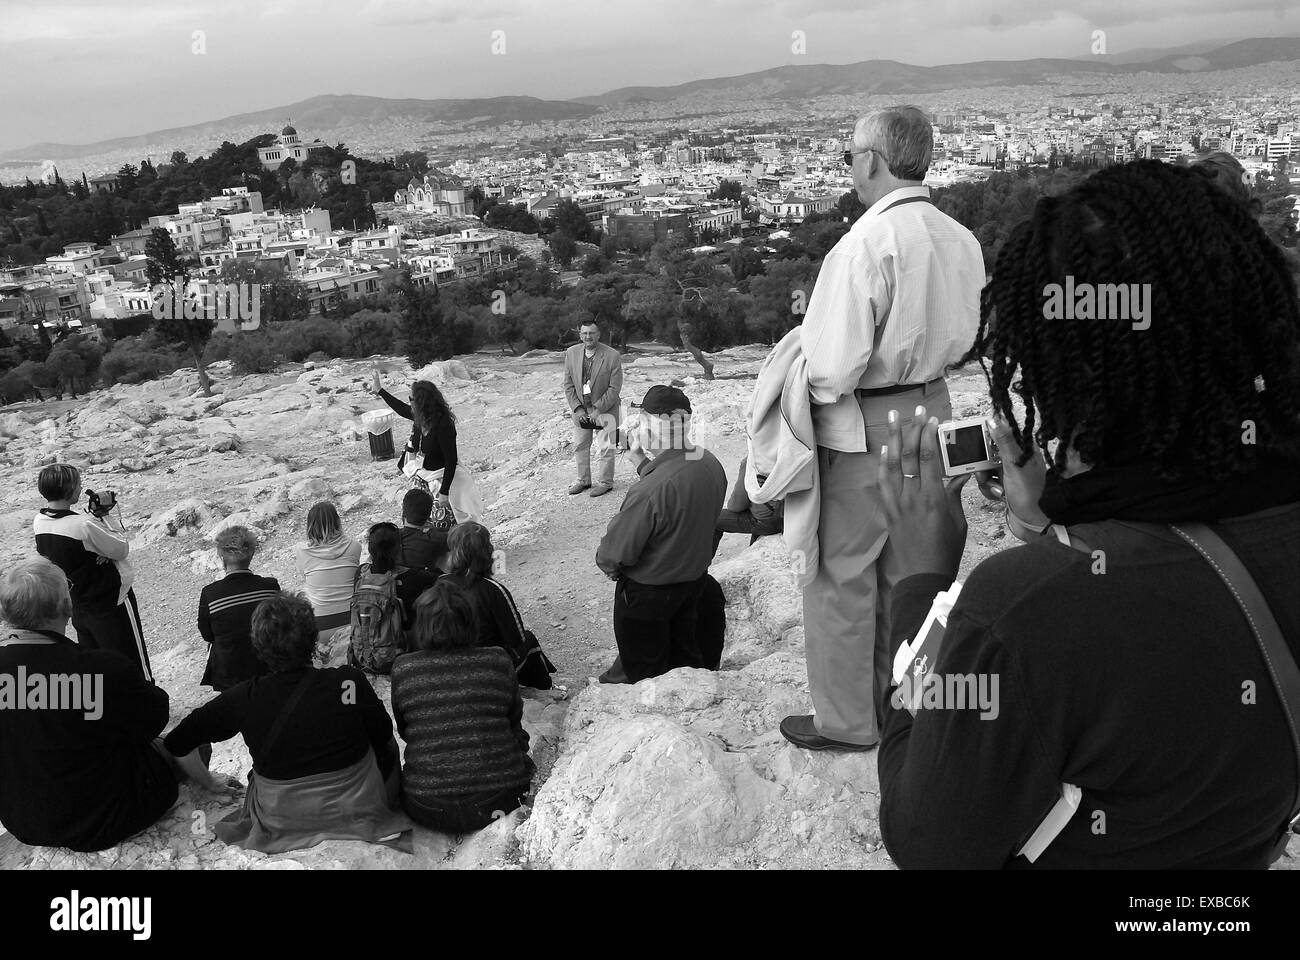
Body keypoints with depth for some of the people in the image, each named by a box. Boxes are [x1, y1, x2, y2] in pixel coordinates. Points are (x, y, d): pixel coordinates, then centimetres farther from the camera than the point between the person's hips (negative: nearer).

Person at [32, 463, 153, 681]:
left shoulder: (39, 523, -4)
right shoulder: (83, 525, -27)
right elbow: (122, 549, -16)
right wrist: (102, 520, -5)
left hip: (78, 608, 8)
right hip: (112, 605, -8)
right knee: (136, 672, 5)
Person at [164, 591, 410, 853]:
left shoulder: (244, 698, -16)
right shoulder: (350, 682, -21)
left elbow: (176, 744, -1)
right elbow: (384, 735, -5)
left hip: (281, 824, 2)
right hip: (358, 810, -1)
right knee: (387, 748, 24)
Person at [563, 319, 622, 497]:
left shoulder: (612, 356, -16)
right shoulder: (571, 353, -4)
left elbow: (614, 387, -13)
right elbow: (568, 384, 1)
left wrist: (598, 408, -17)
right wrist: (577, 408, -8)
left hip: (605, 408, -4)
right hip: (580, 410, 4)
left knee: (605, 449, 5)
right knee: (579, 446, 15)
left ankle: (605, 482, 22)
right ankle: (583, 480, 32)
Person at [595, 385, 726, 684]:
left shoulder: (650, 490, -37)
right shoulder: (711, 464, -12)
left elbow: (616, 552, -27)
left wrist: (605, 562, -5)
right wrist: (643, 463, -2)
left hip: (647, 591, -7)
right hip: (693, 578, 7)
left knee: (646, 672, 16)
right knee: (685, 655, 28)